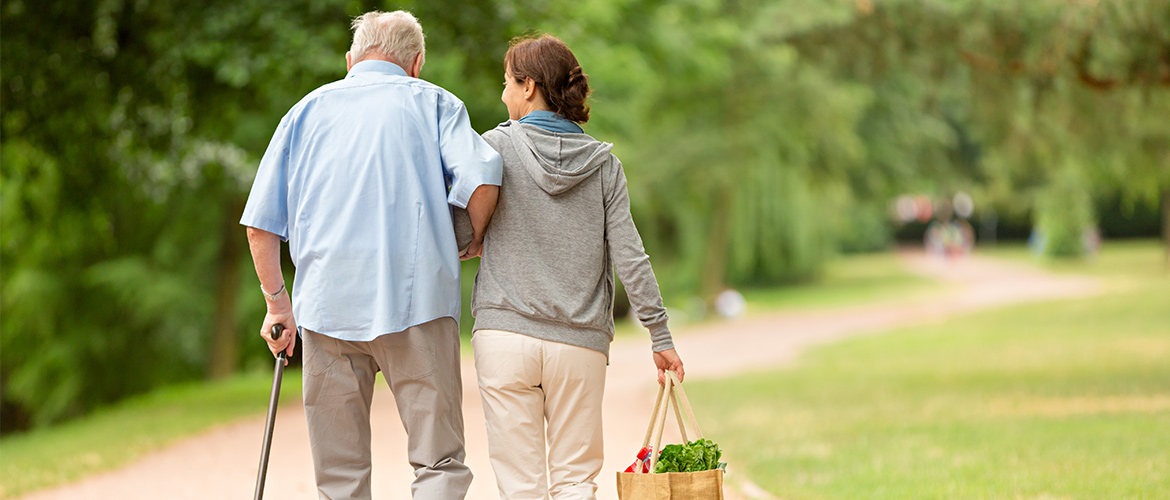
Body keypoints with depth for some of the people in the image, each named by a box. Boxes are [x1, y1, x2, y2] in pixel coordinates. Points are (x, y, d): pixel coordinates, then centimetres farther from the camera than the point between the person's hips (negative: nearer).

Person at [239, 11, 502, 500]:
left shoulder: (309, 108, 18)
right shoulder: (433, 103, 11)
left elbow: (261, 223, 12)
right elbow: (480, 176, -9)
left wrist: (277, 301, 19)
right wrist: (476, 239, 8)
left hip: (328, 305, 2)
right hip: (415, 296, -2)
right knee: (439, 460, 0)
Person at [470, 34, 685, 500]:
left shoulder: (497, 146, -1)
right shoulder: (603, 162, 5)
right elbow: (629, 256, 1)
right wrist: (661, 335, 6)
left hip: (505, 334, -2)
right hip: (581, 342, 2)